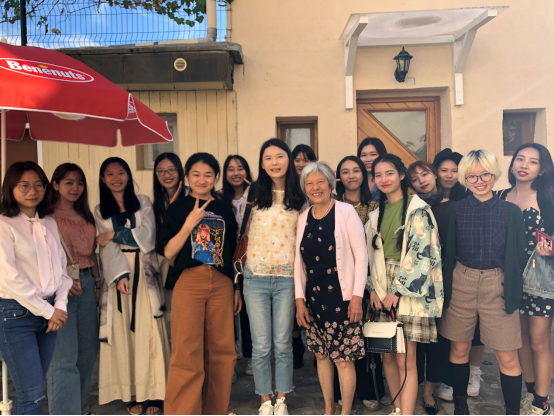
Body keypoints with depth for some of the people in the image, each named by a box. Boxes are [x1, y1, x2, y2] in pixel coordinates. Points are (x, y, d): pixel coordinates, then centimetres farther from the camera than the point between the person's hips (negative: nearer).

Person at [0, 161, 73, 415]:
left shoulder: (49, 223, 10)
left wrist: (60, 305, -2)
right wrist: (47, 310, -11)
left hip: (49, 312, 6)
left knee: (34, 388, 13)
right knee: (32, 394, -3)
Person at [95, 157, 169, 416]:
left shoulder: (143, 203, 9)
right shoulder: (100, 211, 11)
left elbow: (148, 237, -4)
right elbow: (107, 248, -2)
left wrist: (113, 235, -5)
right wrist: (120, 275, -16)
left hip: (144, 273, -1)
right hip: (117, 273, 1)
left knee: (148, 331, -4)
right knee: (122, 333, 0)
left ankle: (153, 393, 2)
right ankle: (131, 394, 8)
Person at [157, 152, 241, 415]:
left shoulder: (225, 210, 13)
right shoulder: (178, 208, 5)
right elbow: (168, 252, -3)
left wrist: (237, 289, 12)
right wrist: (190, 223, -12)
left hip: (221, 283, 3)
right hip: (188, 282, -3)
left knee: (222, 350, 6)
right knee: (187, 352, -5)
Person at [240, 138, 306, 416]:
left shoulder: (299, 198, 4)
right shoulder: (252, 194, 2)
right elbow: (243, 233, 9)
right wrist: (241, 266, 6)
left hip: (287, 278, 0)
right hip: (255, 277, 0)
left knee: (282, 344, 8)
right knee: (261, 346, 6)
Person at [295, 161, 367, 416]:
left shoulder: (346, 212, -8)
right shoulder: (303, 218, 6)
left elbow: (361, 256, -9)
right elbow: (299, 261, 8)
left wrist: (357, 296, -12)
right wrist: (299, 299, 4)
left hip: (341, 297, -5)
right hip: (314, 298, 5)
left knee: (343, 359, 1)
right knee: (321, 354, 15)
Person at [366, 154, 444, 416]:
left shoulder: (418, 209, -5)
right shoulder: (376, 214, 13)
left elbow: (421, 253, -11)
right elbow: (370, 254, 13)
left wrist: (397, 290, -12)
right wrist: (373, 288, 0)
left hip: (409, 291, -5)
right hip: (383, 291, 5)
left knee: (405, 360, -6)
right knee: (387, 356, 9)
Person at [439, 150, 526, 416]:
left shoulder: (511, 211, -2)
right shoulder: (455, 211, -1)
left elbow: (519, 256, 4)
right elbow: (447, 253, 6)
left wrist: (512, 287, 0)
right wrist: (446, 287, 2)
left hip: (498, 286, -1)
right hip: (460, 285, 1)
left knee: (507, 358, 2)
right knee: (459, 350, 12)